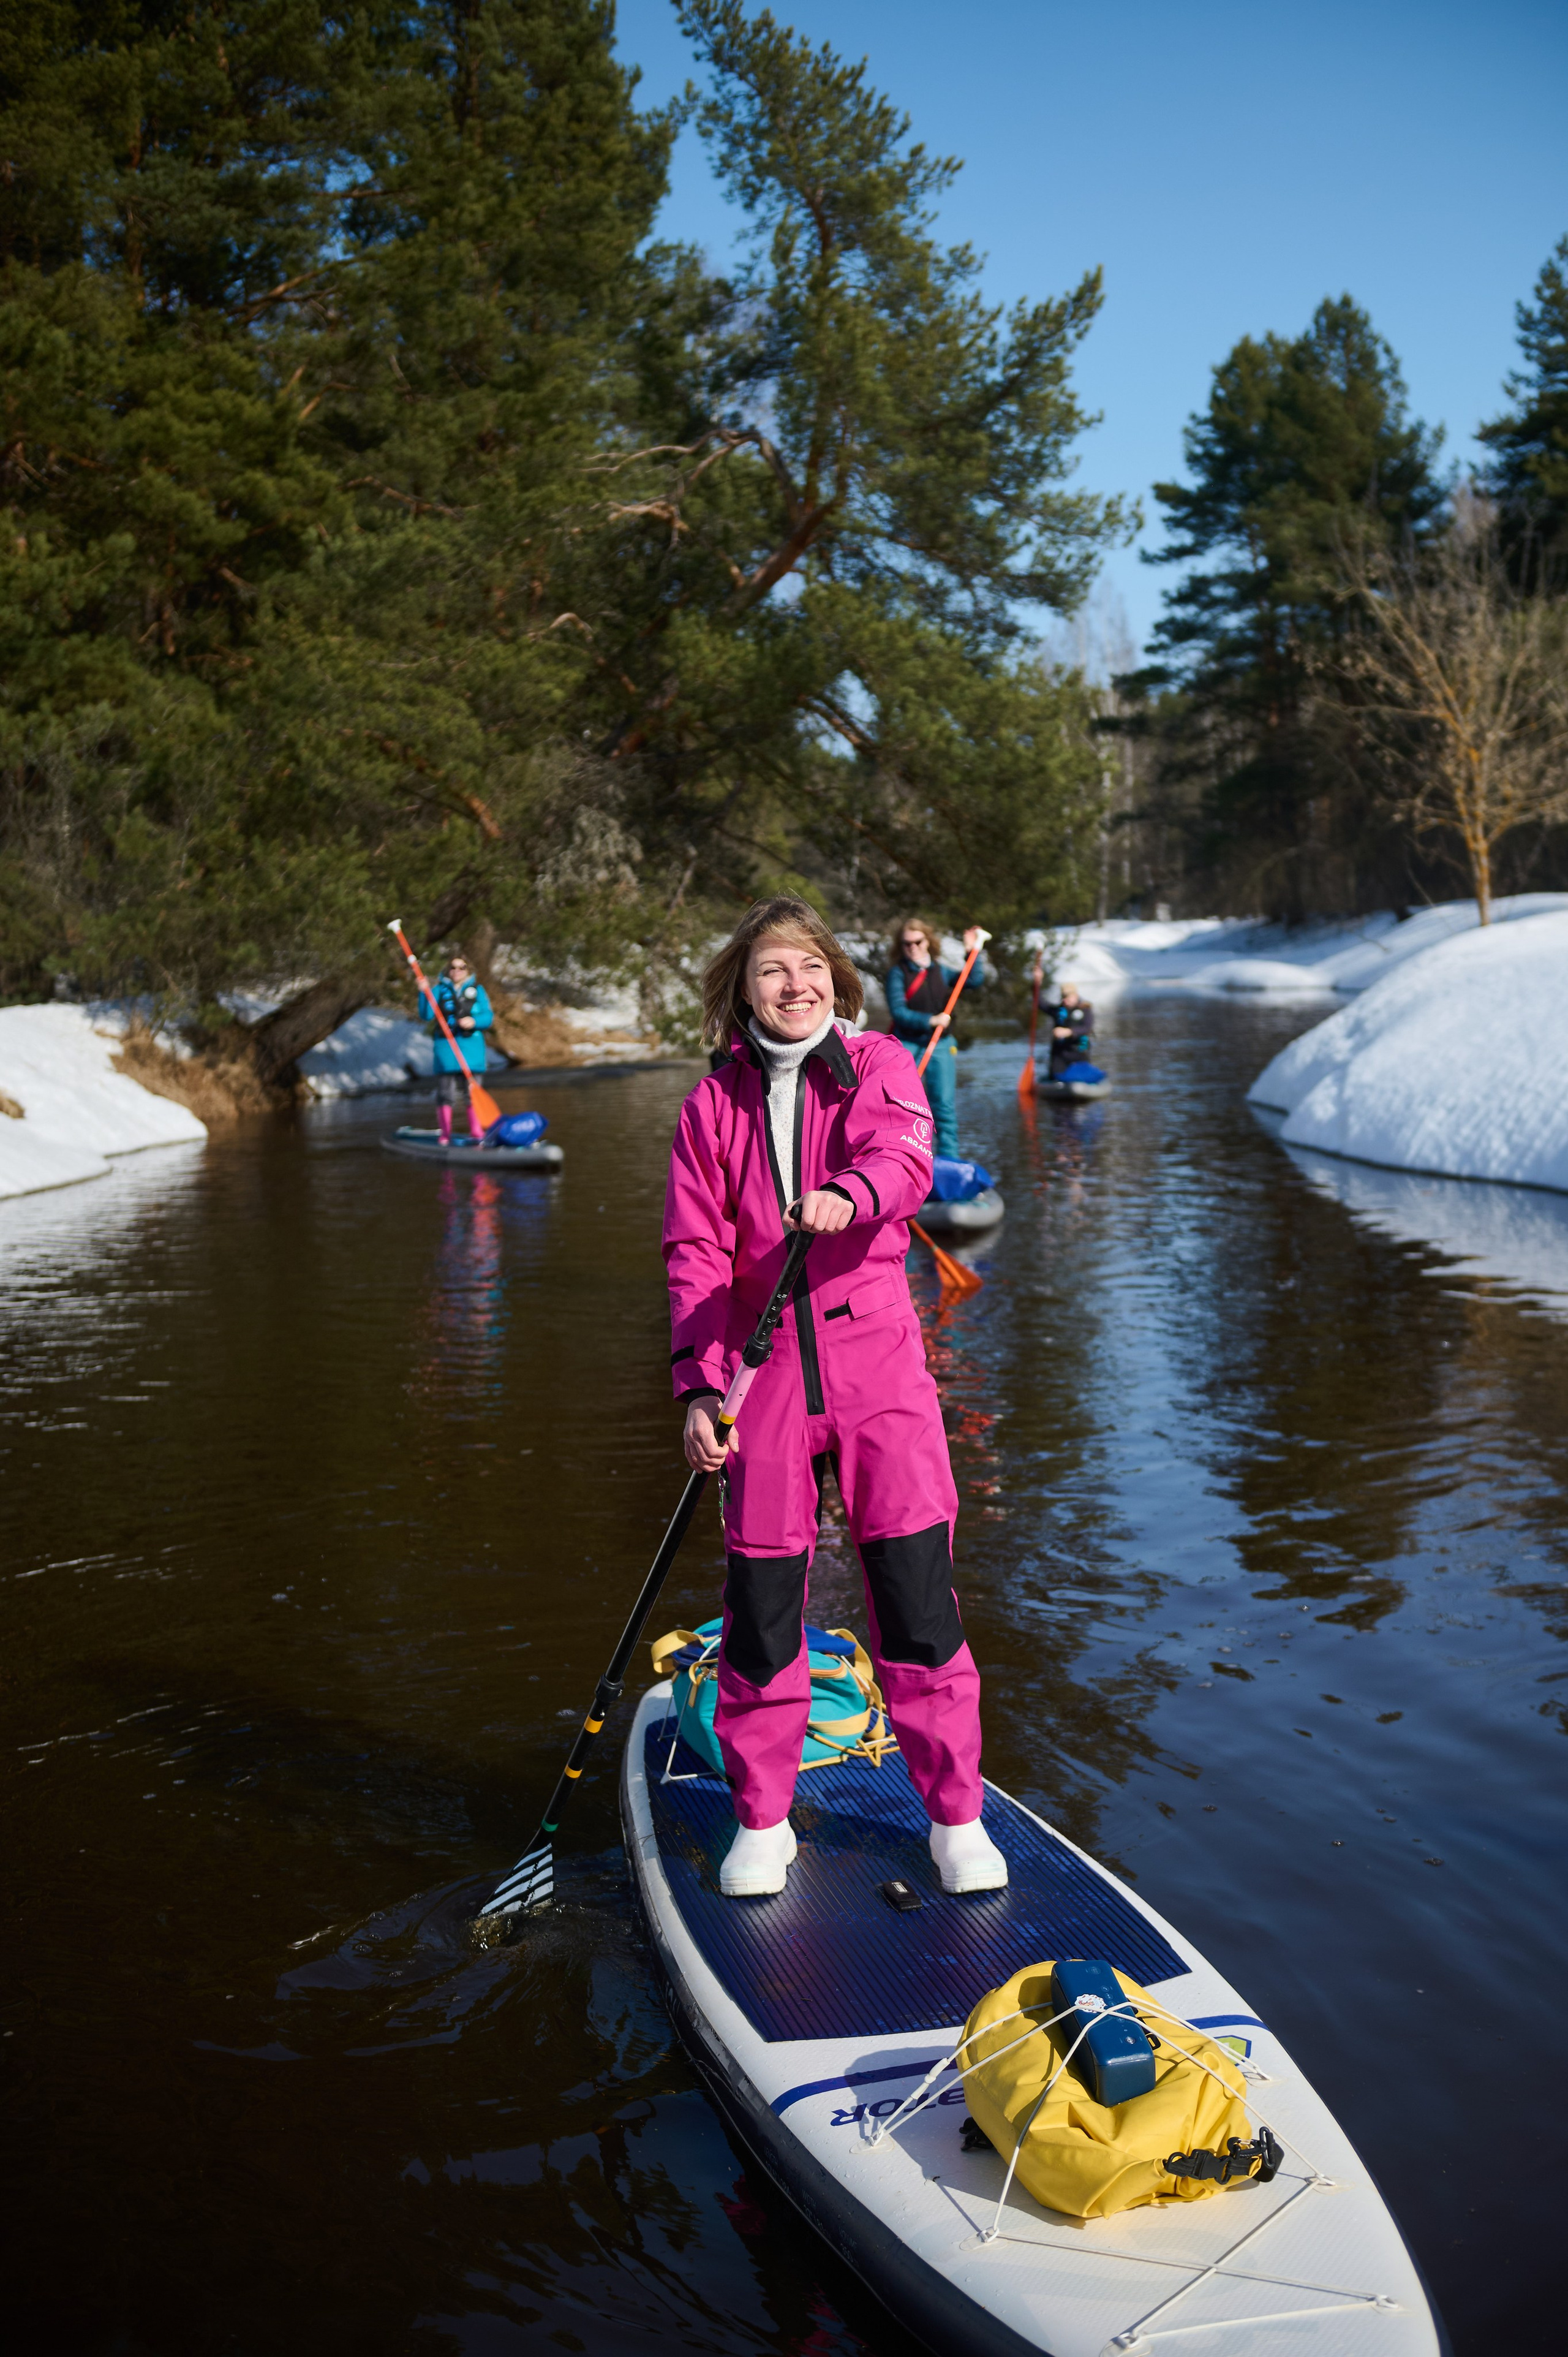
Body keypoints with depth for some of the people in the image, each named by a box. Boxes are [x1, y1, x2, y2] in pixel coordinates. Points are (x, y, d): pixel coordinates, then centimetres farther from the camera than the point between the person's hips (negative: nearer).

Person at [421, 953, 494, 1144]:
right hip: (446, 1045, 0)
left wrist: (474, 1022, -15)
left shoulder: (477, 990, 11)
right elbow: (427, 1014, -1)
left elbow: (488, 1016, 3)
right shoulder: (440, 990, 10)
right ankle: (445, 1136, 6)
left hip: (471, 1048, 0)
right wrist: (424, 993, -14)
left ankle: (477, 1135, 7)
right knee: (445, 1094, -1)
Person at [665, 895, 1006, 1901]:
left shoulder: (879, 1064, 5)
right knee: (762, 1600, 4)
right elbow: (698, 1254, 3)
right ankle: (763, 1817, 23)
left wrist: (848, 1195, -39)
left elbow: (904, 1152, -17)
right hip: (767, 1374, 1)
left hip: (877, 1361, -1)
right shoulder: (713, 1105, 8)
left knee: (917, 1592, -1)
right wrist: (702, 1386, -8)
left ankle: (956, 1812, 16)